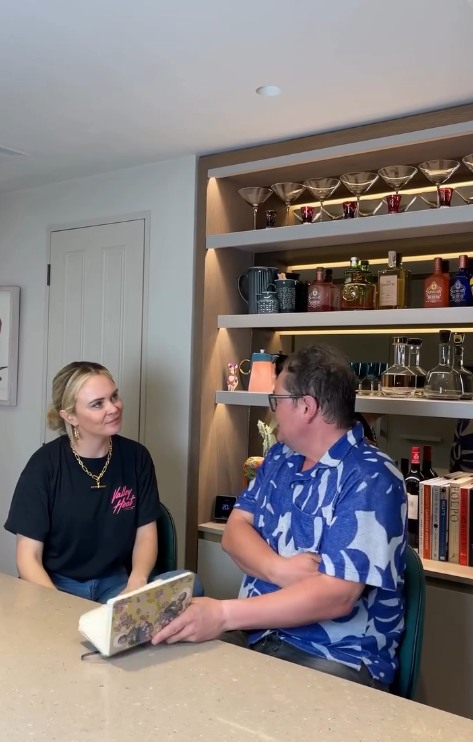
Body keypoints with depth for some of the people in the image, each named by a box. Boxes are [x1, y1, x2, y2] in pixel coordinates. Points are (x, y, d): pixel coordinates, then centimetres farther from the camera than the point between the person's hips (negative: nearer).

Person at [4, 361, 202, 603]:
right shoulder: (45, 464, -10)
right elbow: (28, 557, -9)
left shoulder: (136, 456, -1)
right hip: (58, 585, -3)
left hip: (116, 582, 4)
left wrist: (136, 584, -17)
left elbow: (146, 534, 3)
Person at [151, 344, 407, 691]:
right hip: (257, 635, 7)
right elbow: (236, 529, 4)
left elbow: (336, 595, -23)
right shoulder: (280, 457, 10)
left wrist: (224, 614, -28)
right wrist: (279, 569, -18)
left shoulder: (370, 479, -16)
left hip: (338, 659, -6)